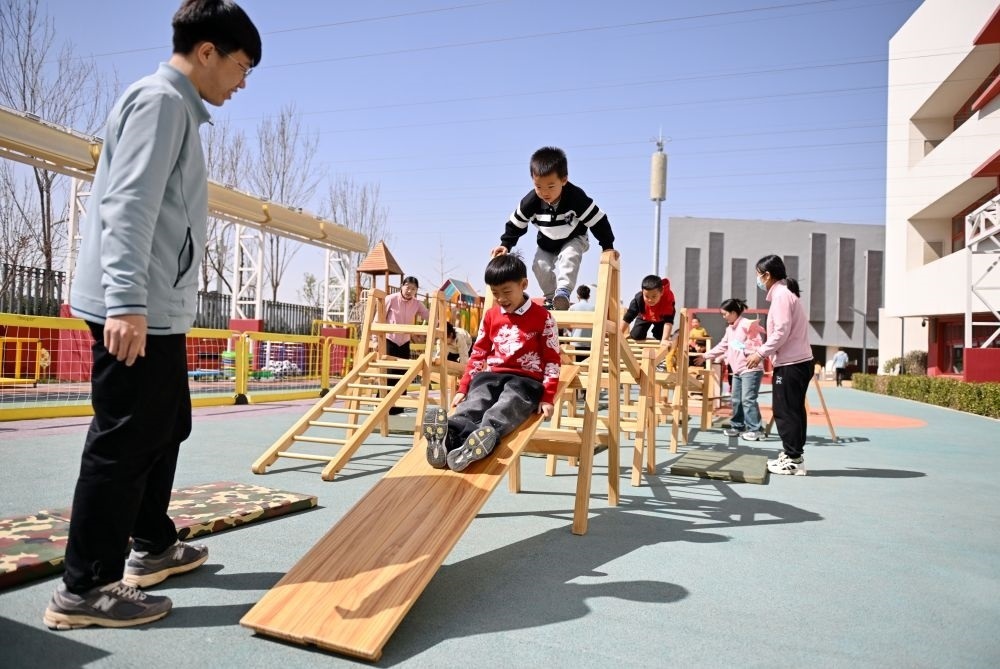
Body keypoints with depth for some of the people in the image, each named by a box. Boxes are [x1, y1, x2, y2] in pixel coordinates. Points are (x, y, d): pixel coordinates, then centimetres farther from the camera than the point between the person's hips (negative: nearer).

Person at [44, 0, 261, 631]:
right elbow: (128, 206, -21)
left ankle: (152, 546, 31)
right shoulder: (159, 100, -9)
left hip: (160, 310, 10)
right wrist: (126, 301, -28)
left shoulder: (177, 109, 21)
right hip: (136, 311, -10)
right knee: (124, 442, -5)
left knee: (166, 430, 17)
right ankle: (85, 588, 5)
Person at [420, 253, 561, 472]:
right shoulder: (490, 316, 17)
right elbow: (478, 354, 19)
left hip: (526, 379, -3)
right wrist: (463, 388, 12)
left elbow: (552, 360, 1)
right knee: (472, 405, -29)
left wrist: (547, 397, -8)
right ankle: (448, 437, -59)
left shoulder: (542, 317, 3)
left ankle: (485, 437, -67)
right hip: (491, 376, 4)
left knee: (504, 409, -36)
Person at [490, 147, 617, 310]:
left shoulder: (576, 197, -35)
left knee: (569, 257, -31)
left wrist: (608, 246, -23)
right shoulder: (530, 202, -27)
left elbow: (597, 221, -26)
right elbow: (515, 224, -12)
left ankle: (563, 291, -33)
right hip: (547, 244, 3)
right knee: (540, 266, -13)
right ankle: (551, 298, 5)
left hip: (573, 240, -3)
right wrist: (505, 245, -19)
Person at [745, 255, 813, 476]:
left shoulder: (781, 294, -12)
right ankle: (793, 456, 20)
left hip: (790, 364, -10)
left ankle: (793, 460, 1)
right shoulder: (786, 293, 18)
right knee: (793, 411, 13)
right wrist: (763, 353, 14)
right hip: (799, 361, 10)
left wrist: (760, 353, -13)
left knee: (785, 412, -4)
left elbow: (782, 331, -19)